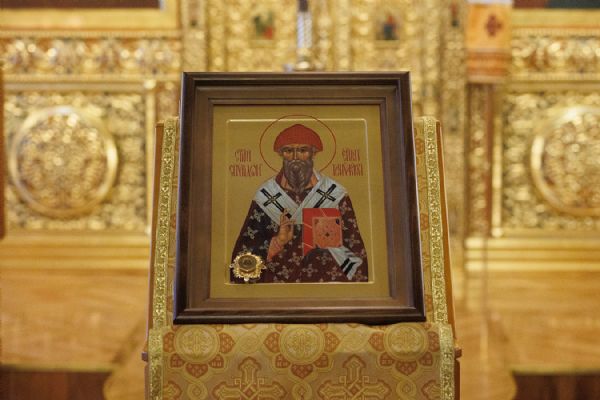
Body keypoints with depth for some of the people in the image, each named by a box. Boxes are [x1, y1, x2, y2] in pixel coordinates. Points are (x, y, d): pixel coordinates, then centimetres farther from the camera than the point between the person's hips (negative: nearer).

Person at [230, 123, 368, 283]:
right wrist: (278, 241, -13)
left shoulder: (336, 194, -1)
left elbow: (355, 249, 3)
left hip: (329, 279, 1)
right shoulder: (264, 197, 0)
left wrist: (329, 239, -12)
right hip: (279, 279, -1)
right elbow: (245, 254, 0)